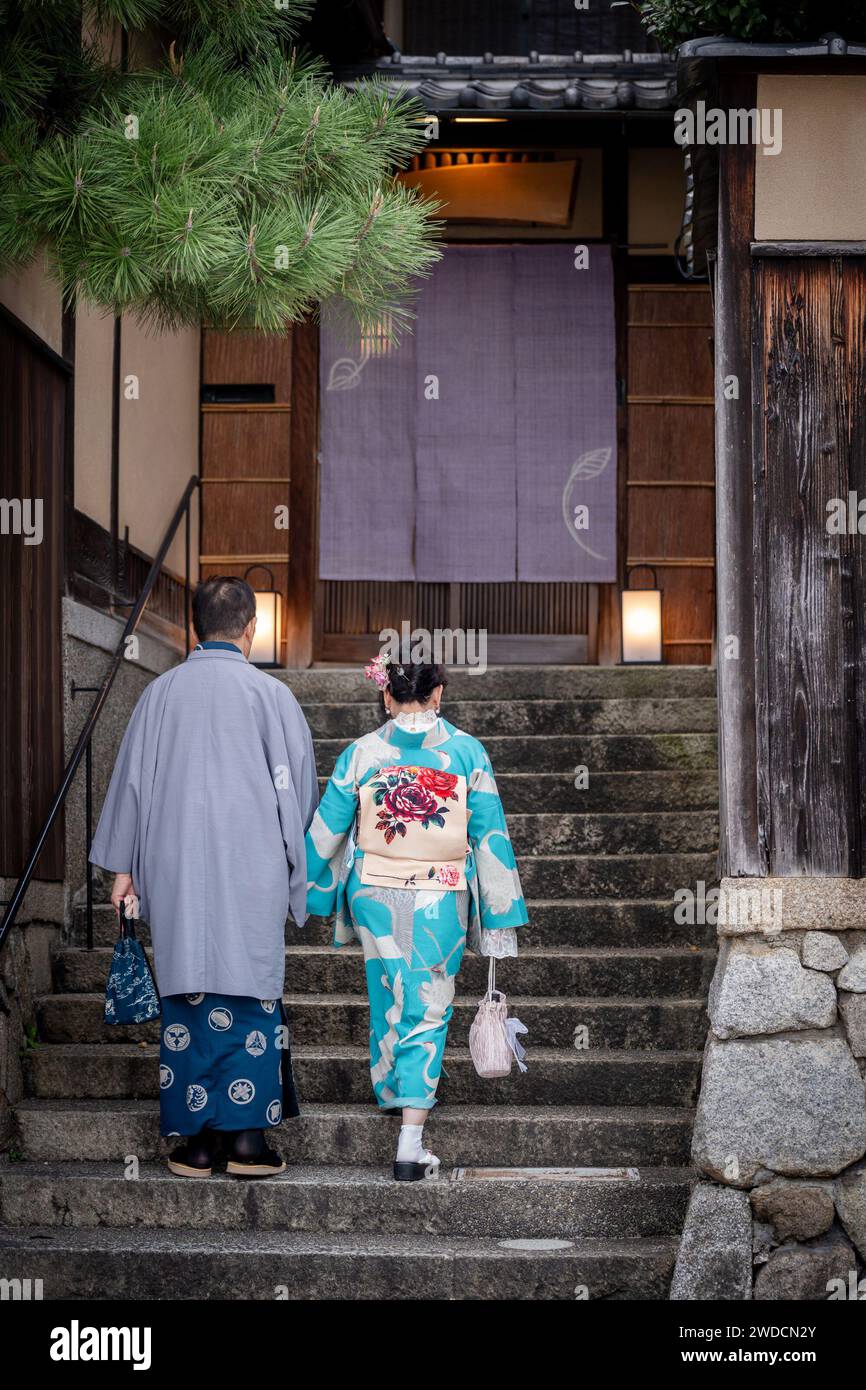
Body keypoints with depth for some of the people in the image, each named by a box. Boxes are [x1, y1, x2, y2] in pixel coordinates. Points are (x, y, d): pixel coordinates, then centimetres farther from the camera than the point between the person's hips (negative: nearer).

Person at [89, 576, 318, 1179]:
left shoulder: (161, 692, 2)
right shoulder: (270, 694, -4)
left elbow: (133, 778, 6)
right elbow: (300, 787, 2)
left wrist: (124, 867, 13)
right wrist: (292, 858, 17)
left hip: (177, 872, 2)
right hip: (251, 869, -2)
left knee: (187, 996, 7)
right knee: (250, 993, 4)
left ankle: (195, 1141, 8)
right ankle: (248, 1136, 1)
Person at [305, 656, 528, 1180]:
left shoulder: (361, 753, -5)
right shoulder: (468, 752, -5)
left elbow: (326, 831, 1)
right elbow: (490, 834, -3)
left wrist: (307, 890, 16)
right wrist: (500, 914, 3)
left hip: (375, 898, 1)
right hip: (442, 901, -1)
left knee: (389, 1004, 18)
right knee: (427, 1012, 2)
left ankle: (397, 1096, 37)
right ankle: (411, 1145, -6)